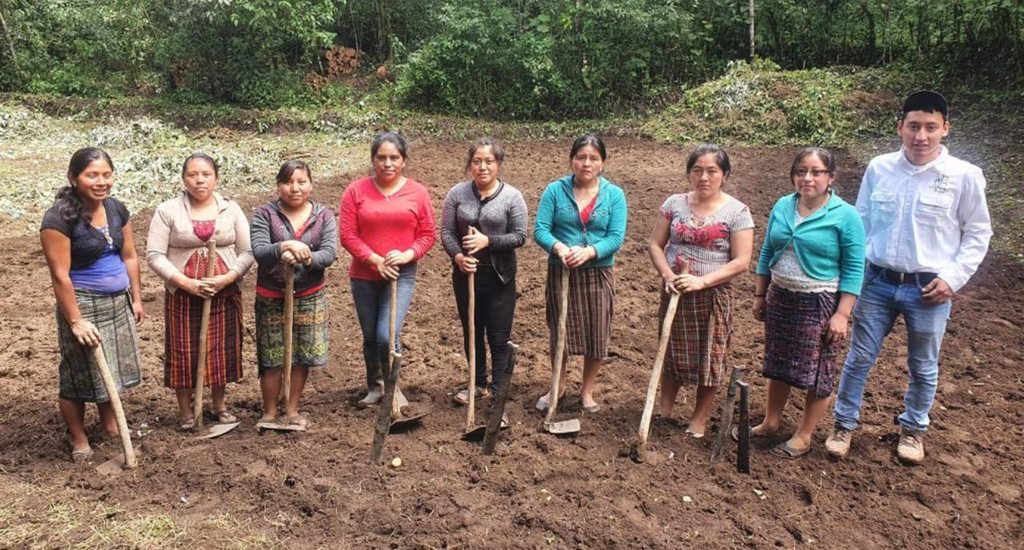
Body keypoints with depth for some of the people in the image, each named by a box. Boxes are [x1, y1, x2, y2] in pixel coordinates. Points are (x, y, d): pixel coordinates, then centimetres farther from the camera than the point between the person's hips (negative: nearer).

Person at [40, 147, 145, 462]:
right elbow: (60, 275, -18)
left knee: (112, 369, 16)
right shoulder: (59, 218, -17)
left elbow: (129, 256, 11)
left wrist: (136, 298, 11)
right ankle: (79, 441, 21)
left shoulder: (116, 209, 3)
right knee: (80, 374, 4)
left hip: (118, 302, 6)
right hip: (84, 305, -6)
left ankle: (110, 428, 33)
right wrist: (75, 321, -19)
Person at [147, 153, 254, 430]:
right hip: (182, 295, -1)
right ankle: (185, 410, 22)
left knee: (222, 349, 10)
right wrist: (186, 282, -17)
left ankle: (220, 404, 29)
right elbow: (154, 255, -7)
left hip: (225, 293, 2)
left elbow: (247, 251, 2)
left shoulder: (231, 209, 2)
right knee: (184, 352, 6)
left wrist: (227, 278, -14)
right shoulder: (168, 211, -4)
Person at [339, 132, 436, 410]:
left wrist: (407, 255, -16)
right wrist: (375, 259, -16)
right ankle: (375, 387, 35)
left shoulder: (417, 192, -2)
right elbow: (347, 234, -6)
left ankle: (393, 386, 10)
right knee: (370, 336, 14)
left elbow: (427, 235, 1)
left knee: (388, 335, -15)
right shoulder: (356, 190, -3)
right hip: (364, 276, 2)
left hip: (402, 275, -2)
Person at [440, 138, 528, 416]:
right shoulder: (457, 193, -1)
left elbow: (519, 236, -9)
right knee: (472, 333, 16)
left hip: (499, 277, -3)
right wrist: (458, 255, -20)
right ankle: (478, 383, 34)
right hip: (465, 274, 3)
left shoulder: (512, 196, -7)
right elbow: (447, 232, -1)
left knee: (499, 338, 3)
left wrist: (487, 240, -21)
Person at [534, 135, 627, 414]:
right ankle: (558, 385, 32)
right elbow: (540, 229, -9)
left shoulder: (614, 195, -3)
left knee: (596, 335, 7)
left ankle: (587, 390, 28)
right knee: (560, 331, 11)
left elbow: (616, 237, -10)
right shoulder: (555, 190, -3)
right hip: (561, 272, 0)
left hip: (598, 274, 0)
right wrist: (558, 247, -29)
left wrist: (589, 252, -27)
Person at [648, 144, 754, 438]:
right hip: (675, 292, 3)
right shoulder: (674, 204, 1)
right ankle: (663, 411, 31)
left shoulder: (737, 212, -9)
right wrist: (667, 275, -14)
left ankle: (699, 419, 24)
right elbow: (655, 244, 3)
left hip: (713, 296, -3)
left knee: (710, 357, 7)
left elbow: (741, 261, -12)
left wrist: (702, 281, -21)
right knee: (672, 352, 15)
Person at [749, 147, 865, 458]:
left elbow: (854, 270, -12)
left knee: (817, 373, 7)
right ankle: (771, 422, 33)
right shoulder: (782, 207, 3)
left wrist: (842, 314, -17)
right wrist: (760, 295, 11)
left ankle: (804, 437, 22)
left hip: (820, 305, -5)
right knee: (778, 364, 17)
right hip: (781, 298, 5)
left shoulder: (846, 216, -12)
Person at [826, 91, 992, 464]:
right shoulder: (879, 168, -2)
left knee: (923, 367, 15)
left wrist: (953, 277, -10)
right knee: (859, 358, 9)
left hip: (928, 290, -1)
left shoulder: (965, 176, -8)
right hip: (877, 282, 1)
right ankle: (844, 424, 25)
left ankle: (913, 430, 36)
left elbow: (978, 233, 0)